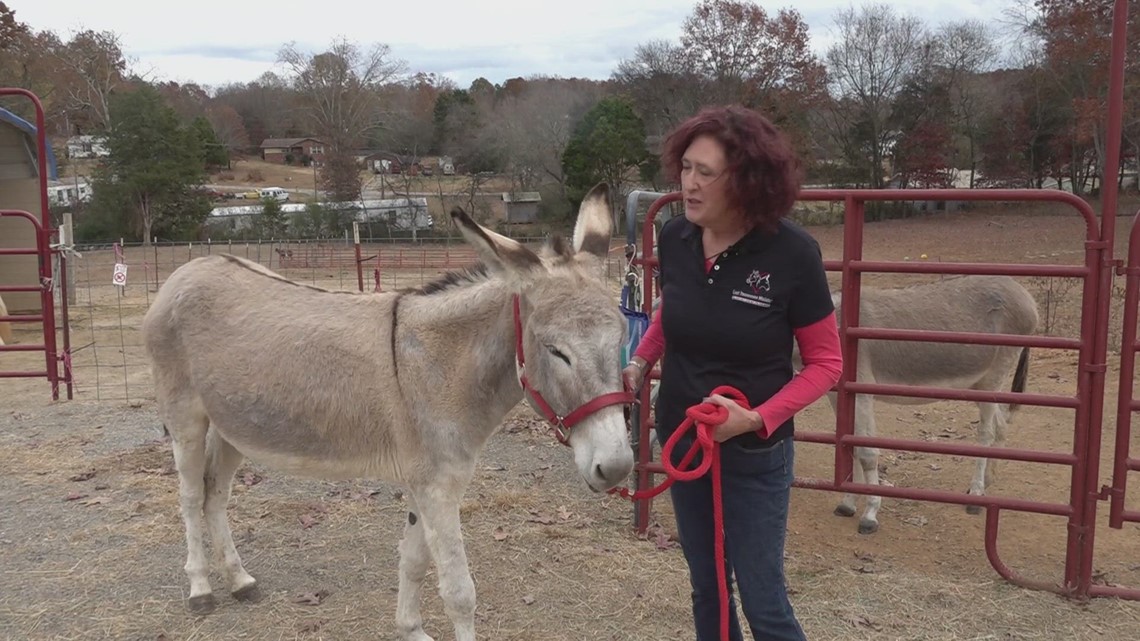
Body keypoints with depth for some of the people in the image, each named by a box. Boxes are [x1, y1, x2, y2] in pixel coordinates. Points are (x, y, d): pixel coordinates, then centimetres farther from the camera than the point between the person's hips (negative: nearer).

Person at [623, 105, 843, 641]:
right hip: (681, 442, 5)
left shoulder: (792, 253, -21)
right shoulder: (674, 239, -9)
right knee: (706, 587, 20)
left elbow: (826, 362, -12)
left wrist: (757, 418, -25)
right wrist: (641, 361, -5)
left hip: (754, 454, -4)